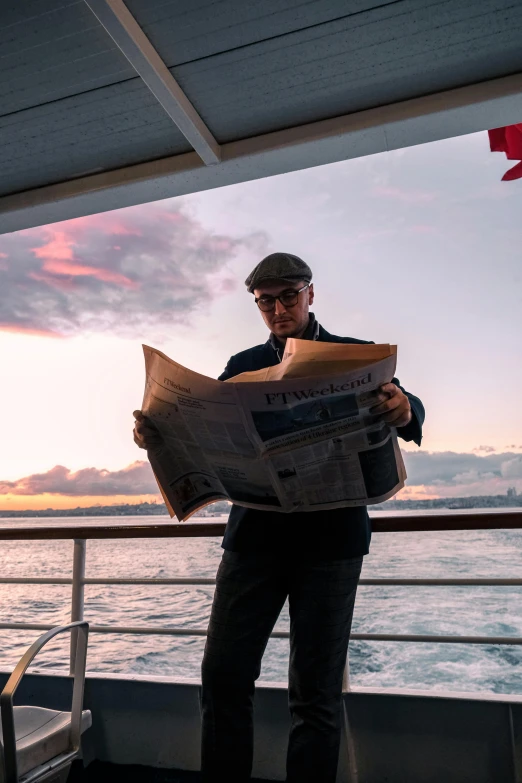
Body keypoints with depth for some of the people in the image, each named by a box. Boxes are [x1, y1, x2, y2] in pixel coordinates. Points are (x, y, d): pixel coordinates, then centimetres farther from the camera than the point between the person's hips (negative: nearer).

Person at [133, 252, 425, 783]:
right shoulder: (243, 366, 12)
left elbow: (406, 410, -8)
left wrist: (404, 411, -32)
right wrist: (157, 432, -17)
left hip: (330, 536, -2)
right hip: (254, 534, 3)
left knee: (316, 690, 4)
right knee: (223, 675, 2)